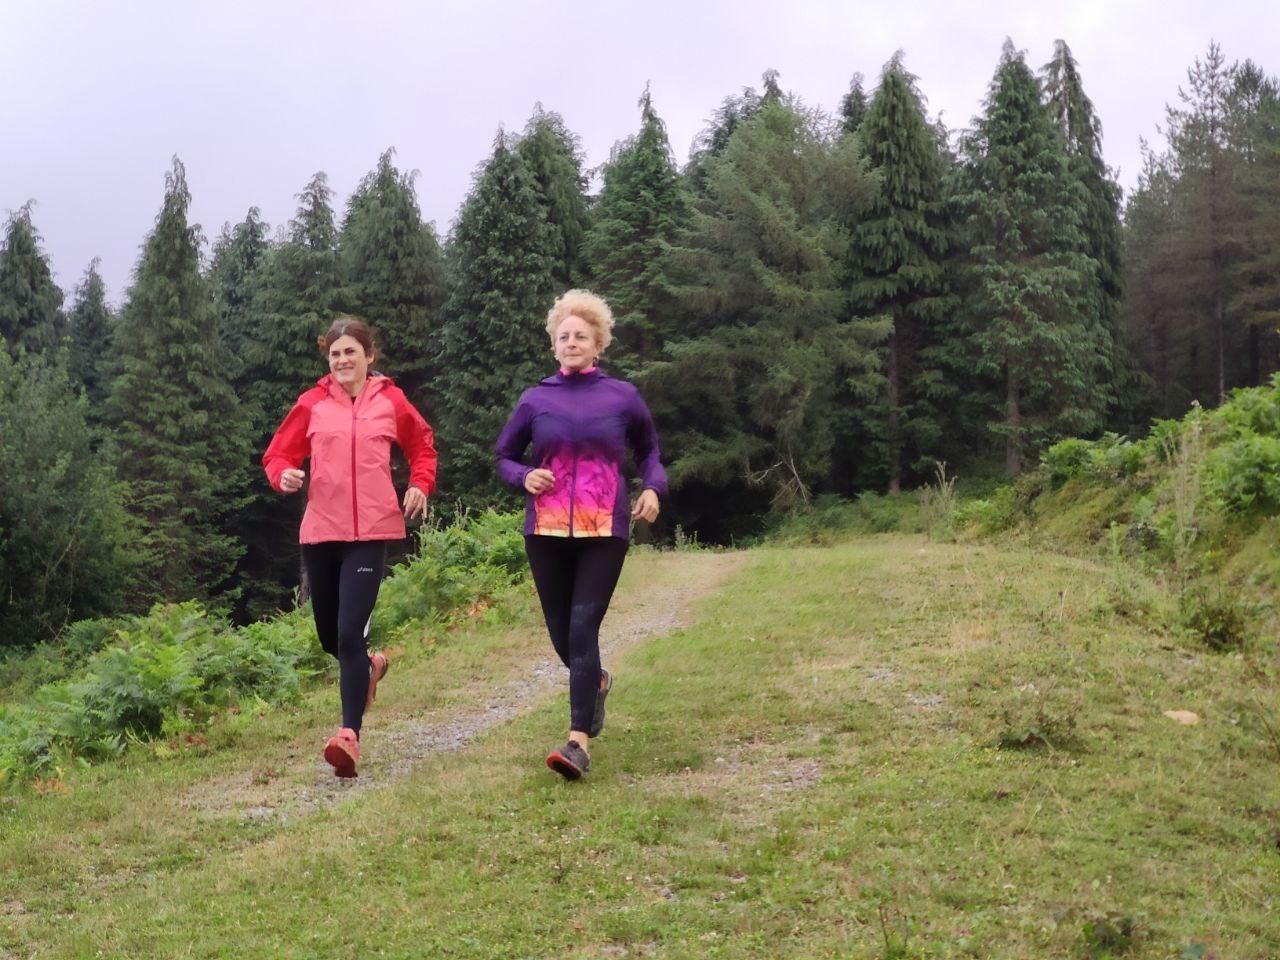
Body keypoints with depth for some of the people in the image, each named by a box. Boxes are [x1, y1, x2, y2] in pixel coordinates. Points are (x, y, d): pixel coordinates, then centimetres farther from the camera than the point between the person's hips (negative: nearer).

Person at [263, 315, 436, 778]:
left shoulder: (391, 402, 3)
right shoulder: (313, 404, 3)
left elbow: (423, 447, 18)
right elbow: (278, 453, 9)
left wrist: (420, 485, 2)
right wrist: (284, 475, -13)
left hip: (369, 532, -3)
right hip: (320, 531, 3)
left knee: (350, 633, -15)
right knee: (329, 634, 14)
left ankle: (349, 735, -13)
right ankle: (368, 666, 48)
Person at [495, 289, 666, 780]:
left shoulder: (622, 396, 3)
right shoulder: (536, 400, 5)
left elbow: (648, 449, 19)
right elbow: (504, 456, 16)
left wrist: (653, 487, 0)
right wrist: (524, 476, -6)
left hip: (604, 531, -2)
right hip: (546, 531, 2)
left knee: (583, 628, -13)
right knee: (561, 632, 10)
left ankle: (579, 743, -14)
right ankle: (596, 681, 44)